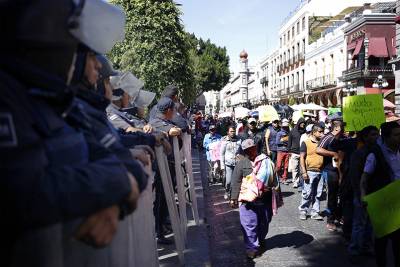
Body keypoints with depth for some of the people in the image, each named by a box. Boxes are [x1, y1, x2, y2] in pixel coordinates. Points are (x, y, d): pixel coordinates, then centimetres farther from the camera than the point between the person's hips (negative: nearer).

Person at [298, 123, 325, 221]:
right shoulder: (306, 143, -2)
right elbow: (302, 158, -4)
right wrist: (304, 172, -12)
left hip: (320, 172, 5)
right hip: (310, 172, -5)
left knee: (317, 194, 8)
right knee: (307, 193, -2)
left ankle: (315, 212, 17)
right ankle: (303, 211, 13)